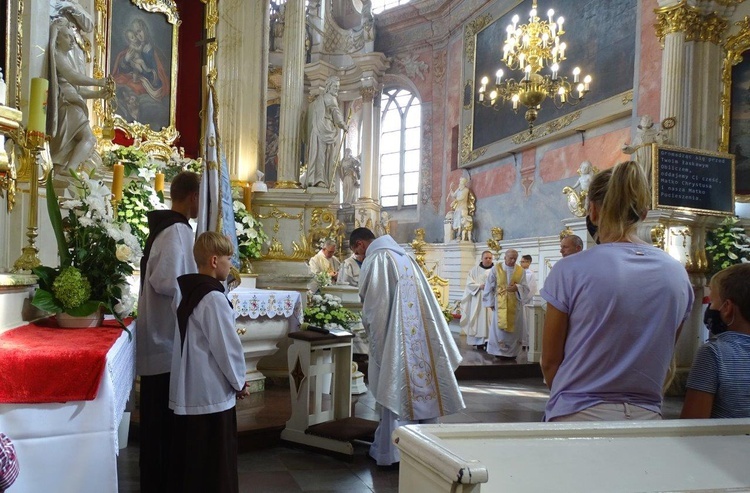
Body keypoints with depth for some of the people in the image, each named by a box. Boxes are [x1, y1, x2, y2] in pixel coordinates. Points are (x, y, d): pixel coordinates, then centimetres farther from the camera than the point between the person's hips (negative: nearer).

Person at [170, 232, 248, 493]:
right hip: (211, 394, -9)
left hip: (187, 392, 9)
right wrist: (239, 381, -3)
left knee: (189, 462, 18)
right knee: (217, 466, 4)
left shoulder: (188, 292, 8)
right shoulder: (213, 298, -20)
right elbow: (227, 347, -19)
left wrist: (233, 381, 14)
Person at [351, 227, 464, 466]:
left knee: (396, 390, 0)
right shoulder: (406, 257, 18)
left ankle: (391, 449, 9)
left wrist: (371, 330, 5)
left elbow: (372, 303, -11)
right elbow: (426, 299, 17)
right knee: (420, 382, 11)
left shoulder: (375, 260, -5)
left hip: (395, 337, -7)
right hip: (423, 334, 7)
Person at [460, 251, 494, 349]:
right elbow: (469, 283, 1)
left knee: (490, 319, -5)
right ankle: (479, 342, 0)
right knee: (479, 319, -2)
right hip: (478, 300, 0)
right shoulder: (475, 270, 8)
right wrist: (480, 286, -13)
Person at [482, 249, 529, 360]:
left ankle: (512, 352, 14)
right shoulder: (496, 269, -3)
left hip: (515, 305, 2)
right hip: (500, 304, -1)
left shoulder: (521, 271, 1)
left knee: (514, 329, 5)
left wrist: (517, 288, -24)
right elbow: (489, 287, -1)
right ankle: (500, 351, 9)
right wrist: (491, 303, -5)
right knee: (500, 328, 0)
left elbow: (525, 287, -2)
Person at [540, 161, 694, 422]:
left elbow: (550, 361, -7)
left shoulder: (570, 270, -14)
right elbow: (663, 356, 8)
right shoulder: (678, 274, -2)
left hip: (579, 414, -3)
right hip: (647, 416, 4)